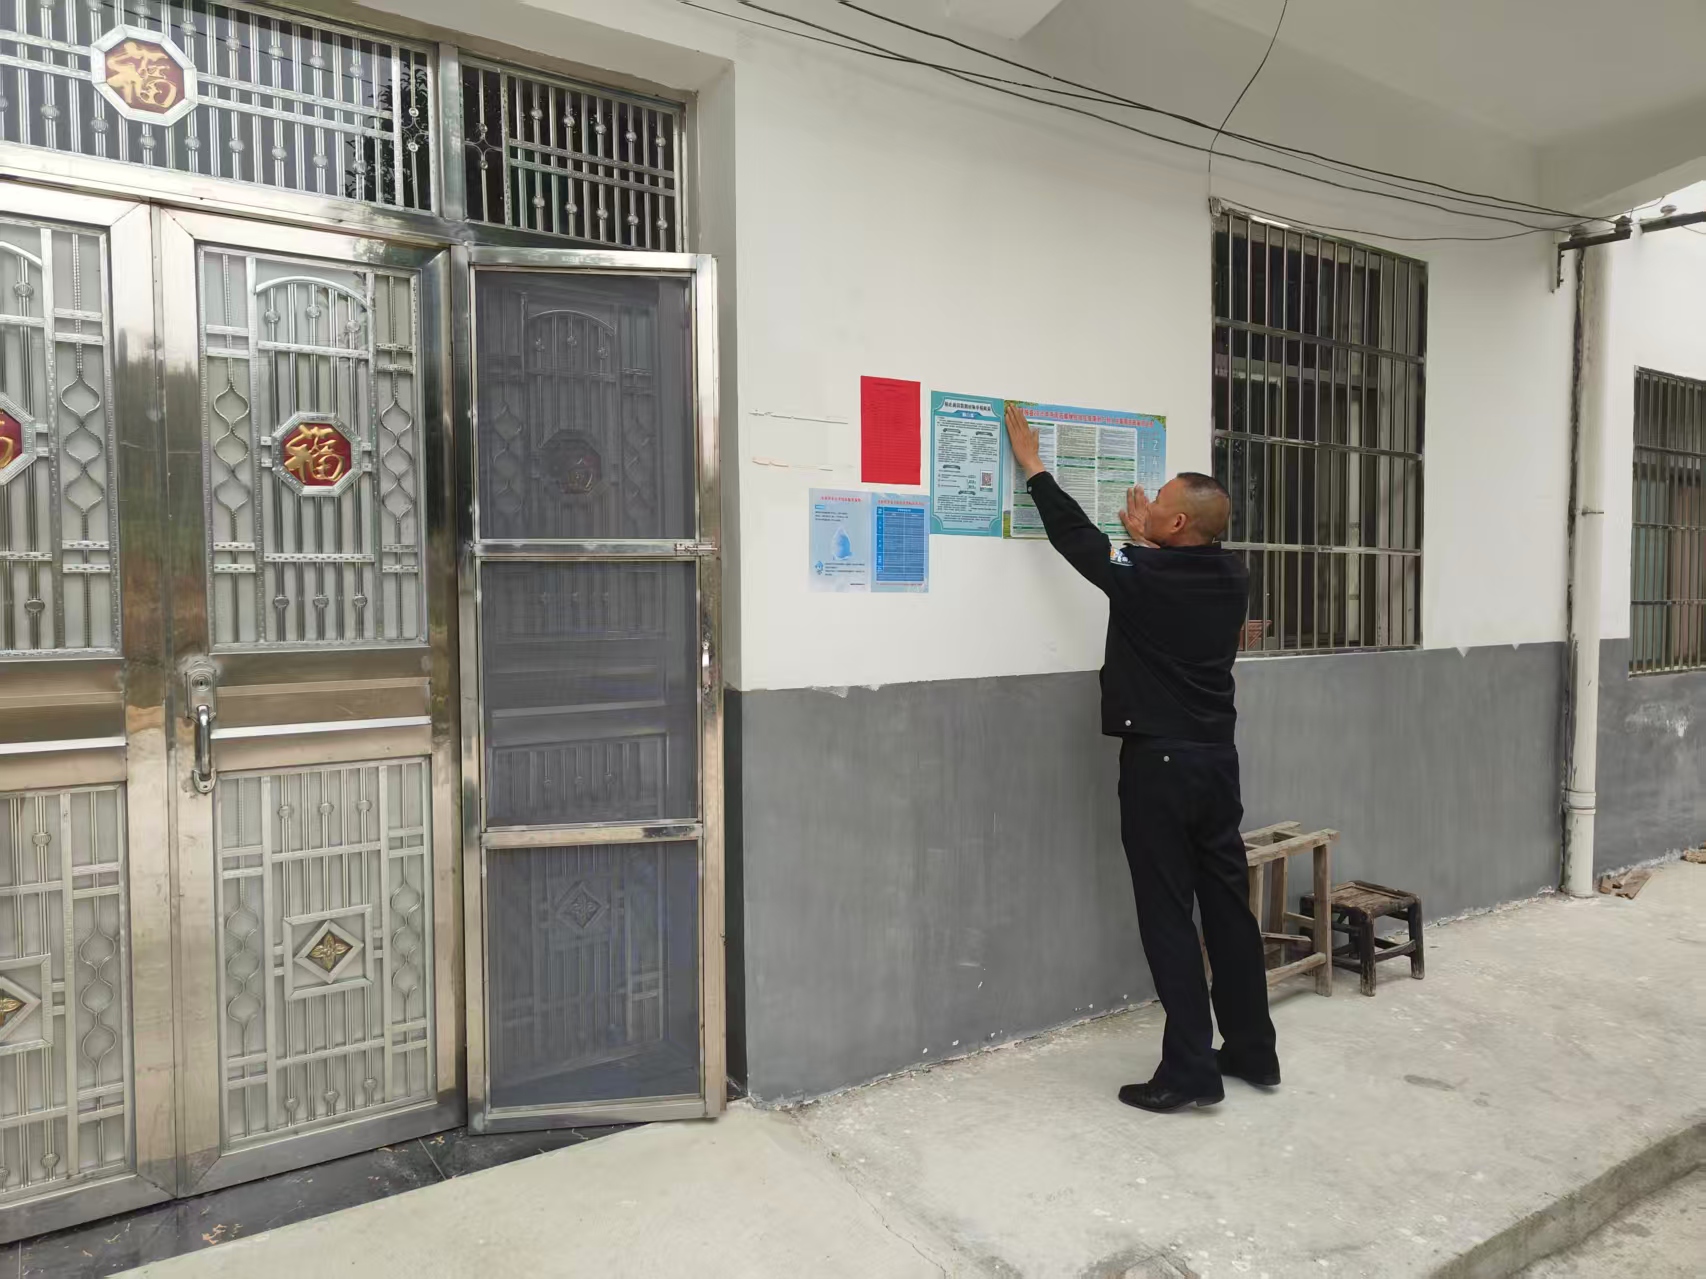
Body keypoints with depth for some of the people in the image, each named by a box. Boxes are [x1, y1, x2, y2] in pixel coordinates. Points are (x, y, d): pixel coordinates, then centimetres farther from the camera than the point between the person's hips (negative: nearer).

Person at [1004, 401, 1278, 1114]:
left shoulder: (1139, 574, -14)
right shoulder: (1232, 577, 3)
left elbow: (1076, 535, 1)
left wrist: (1030, 461, 12)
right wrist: (1147, 539, 34)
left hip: (1158, 762, -6)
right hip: (1216, 758, 7)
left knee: (1168, 916, 0)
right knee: (1228, 904, 14)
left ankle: (1190, 1072, 6)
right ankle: (1253, 1052, 25)